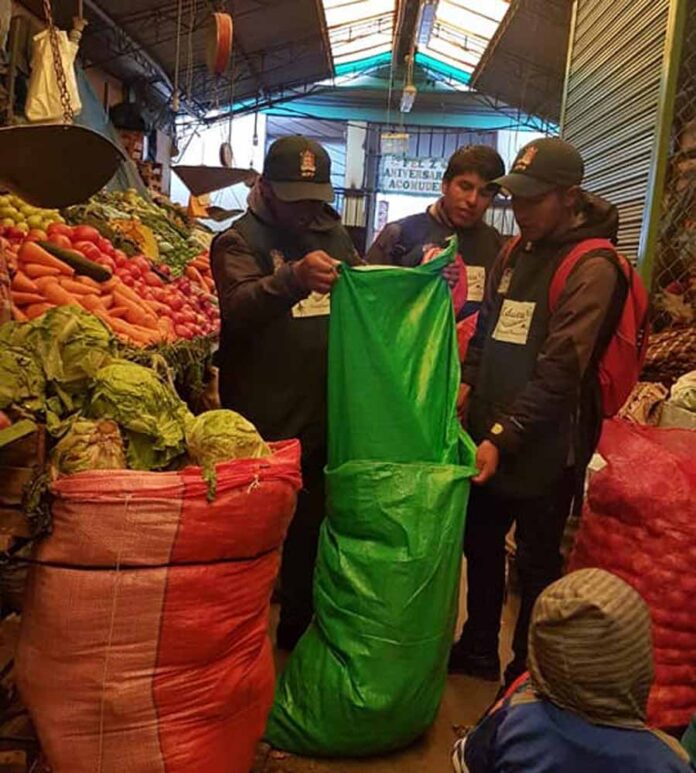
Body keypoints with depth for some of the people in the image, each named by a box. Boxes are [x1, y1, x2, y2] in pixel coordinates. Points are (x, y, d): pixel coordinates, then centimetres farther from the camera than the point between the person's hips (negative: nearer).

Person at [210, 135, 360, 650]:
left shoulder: (335, 236, 11)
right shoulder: (240, 240, -6)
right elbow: (238, 307, -24)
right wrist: (293, 277, -43)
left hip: (323, 422, 6)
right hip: (262, 426, -5)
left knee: (311, 533, 19)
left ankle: (299, 630, 39)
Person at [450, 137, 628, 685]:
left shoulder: (593, 267, -14)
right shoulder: (515, 252, 10)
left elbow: (561, 369, -21)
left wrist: (504, 436, -23)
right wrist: (468, 383, 3)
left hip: (545, 449, -8)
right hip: (489, 437, 8)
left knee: (536, 564, 8)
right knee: (480, 543, 19)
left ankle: (527, 676, 28)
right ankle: (479, 649, 40)